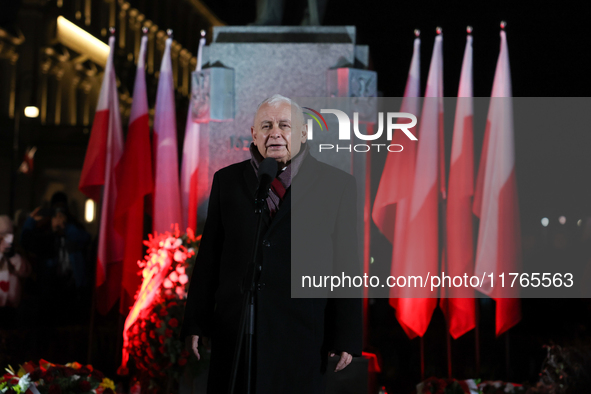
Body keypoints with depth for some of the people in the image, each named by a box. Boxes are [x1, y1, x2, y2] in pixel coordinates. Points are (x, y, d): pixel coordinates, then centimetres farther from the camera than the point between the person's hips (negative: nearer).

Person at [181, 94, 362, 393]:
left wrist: (346, 337, -4)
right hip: (234, 332, 2)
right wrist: (196, 323, 6)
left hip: (301, 335, -2)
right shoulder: (227, 180, 10)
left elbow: (347, 265, 0)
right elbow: (208, 255, 9)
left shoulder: (335, 184, 2)